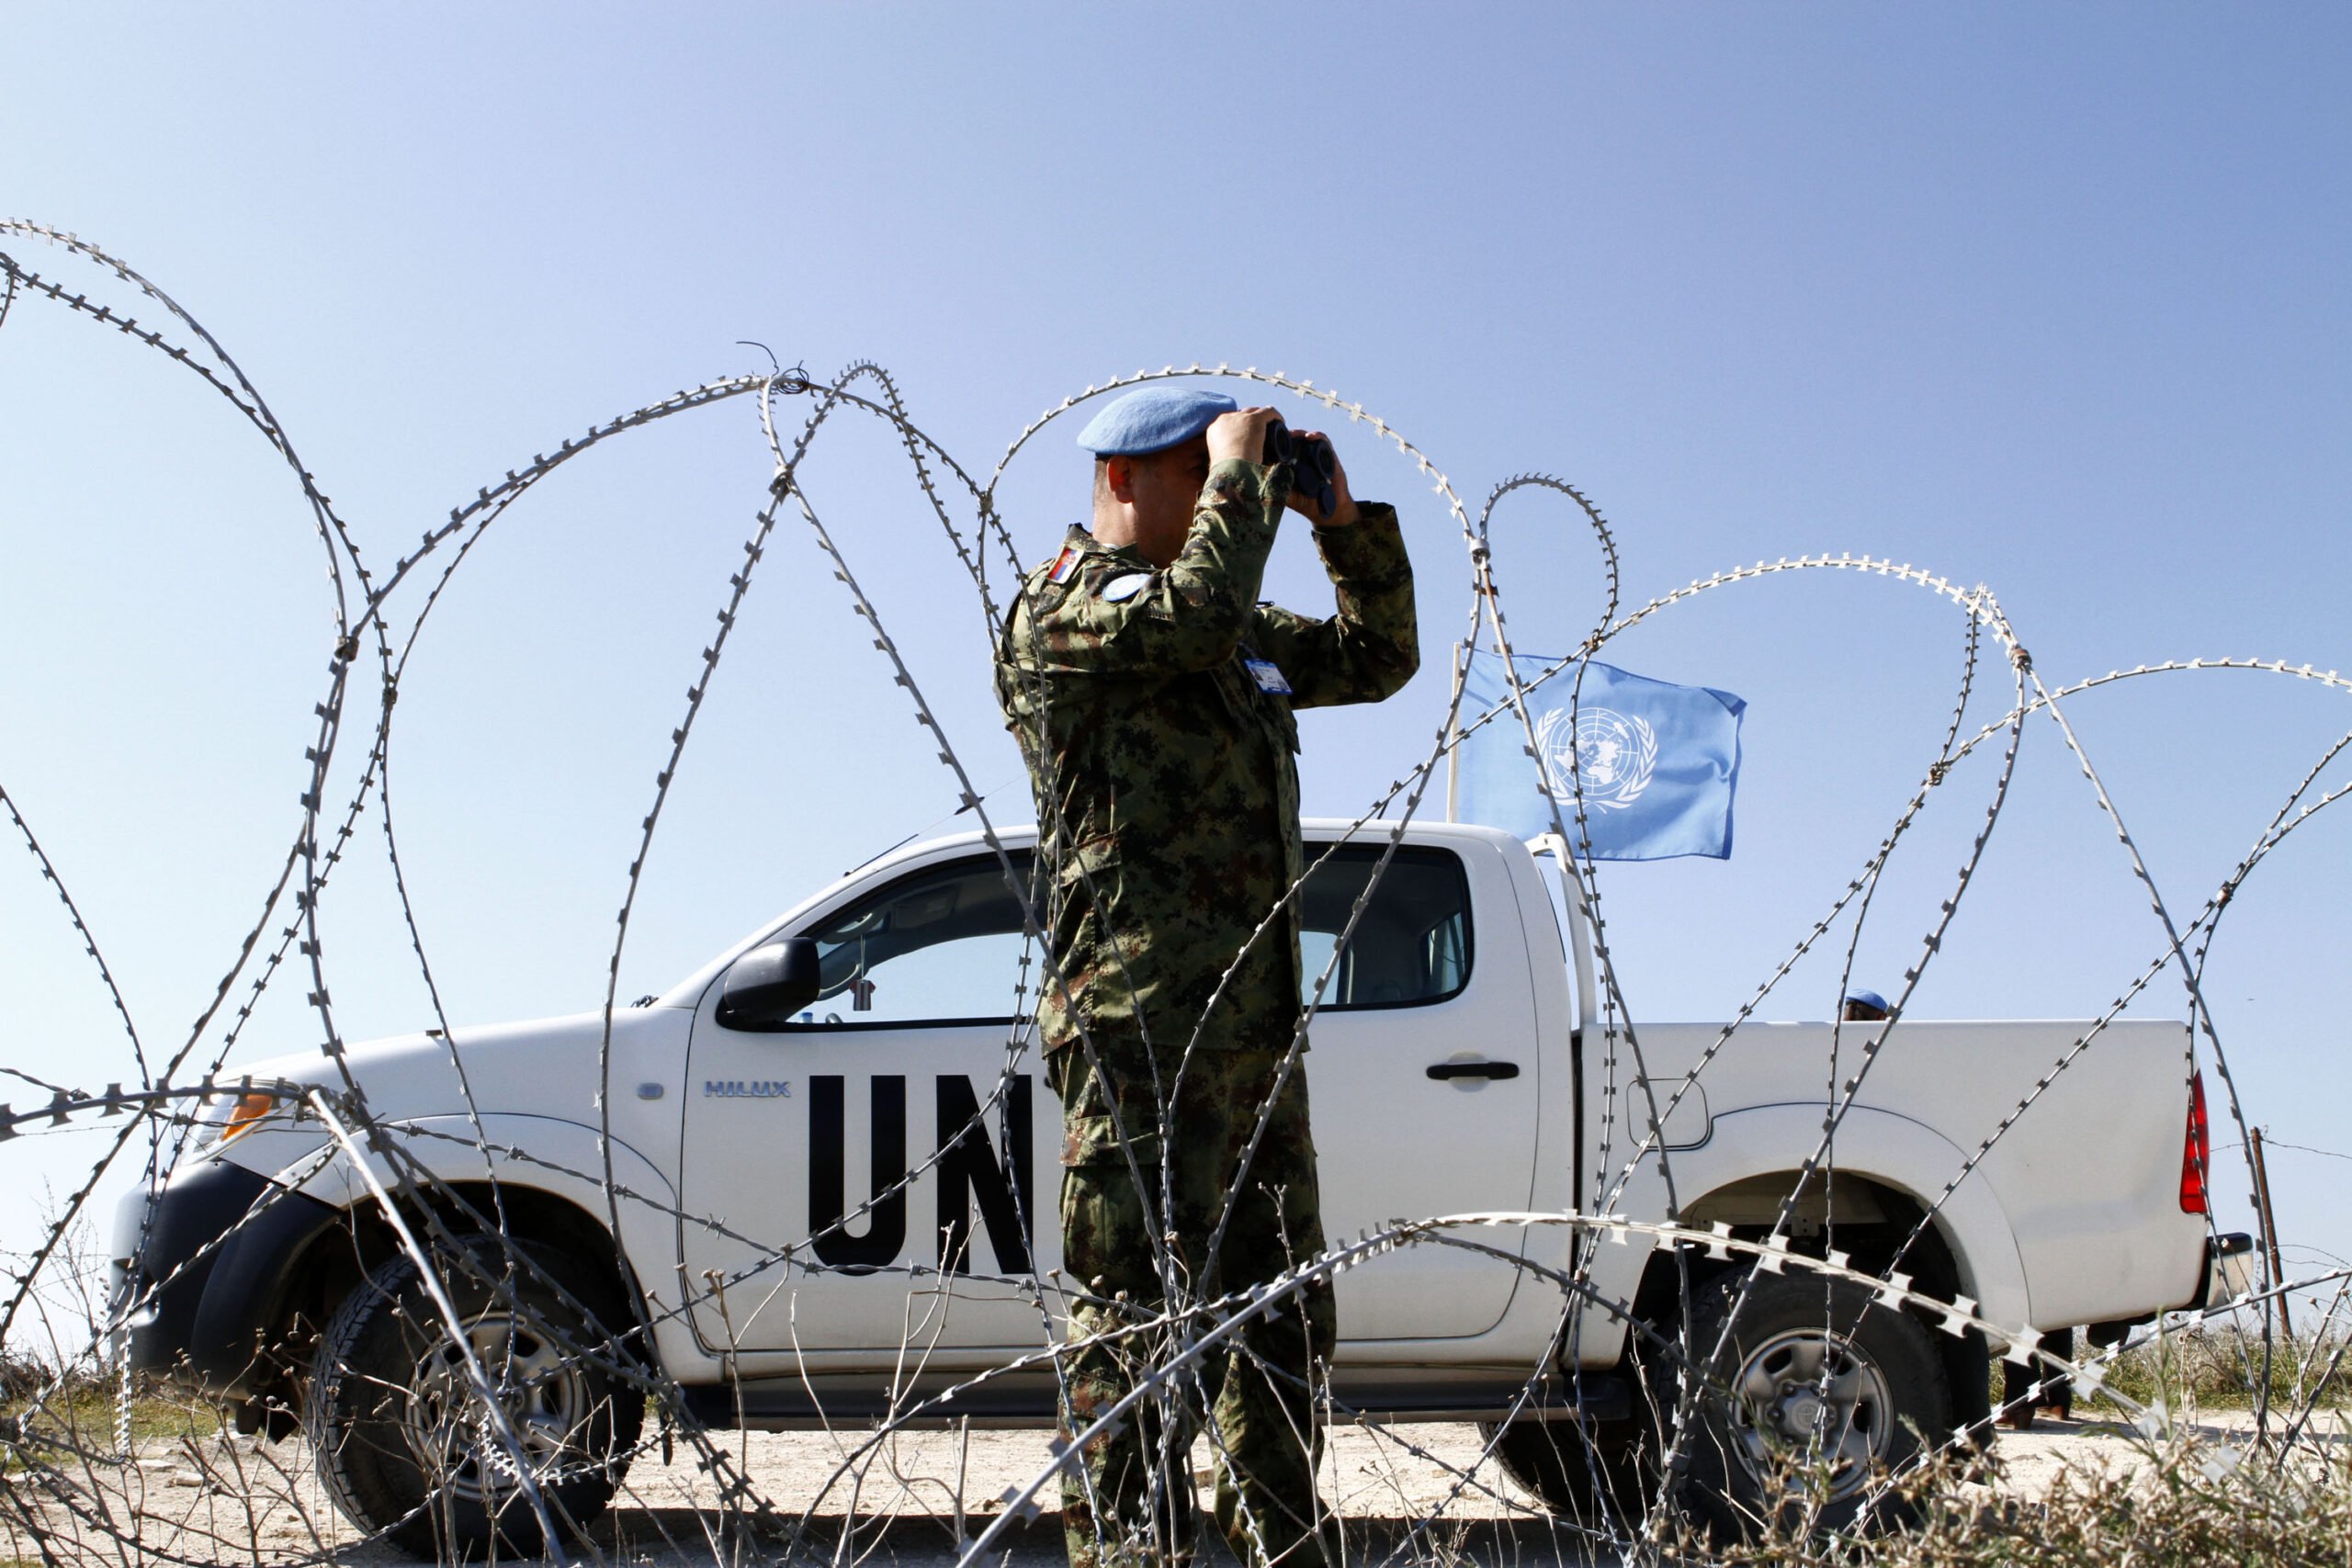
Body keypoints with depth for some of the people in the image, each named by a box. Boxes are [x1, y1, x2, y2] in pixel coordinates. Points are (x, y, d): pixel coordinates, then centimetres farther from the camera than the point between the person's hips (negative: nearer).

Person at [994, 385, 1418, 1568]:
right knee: (1138, 1315, -8)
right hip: (1141, 1025, -9)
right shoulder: (1061, 607, -3)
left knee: (1278, 1315, 13)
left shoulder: (1245, 633, 24)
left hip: (1257, 1029, 9)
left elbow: (1380, 656, 26)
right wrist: (1241, 475, -9)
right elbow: (1194, 616, -22)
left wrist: (1344, 521, 15)